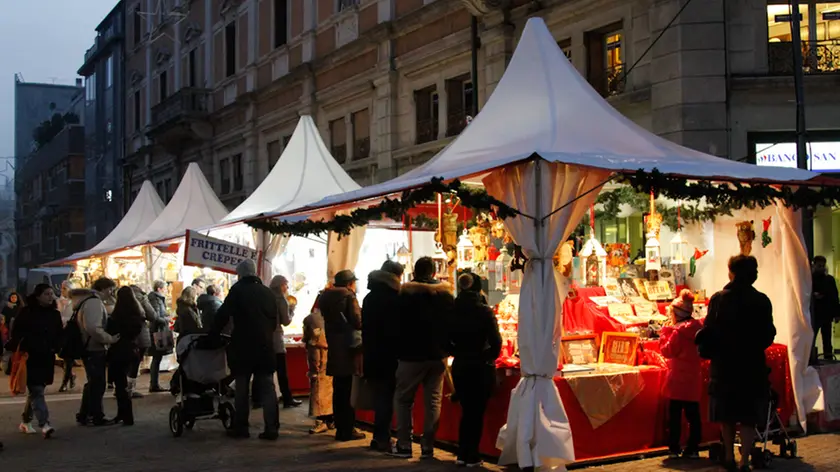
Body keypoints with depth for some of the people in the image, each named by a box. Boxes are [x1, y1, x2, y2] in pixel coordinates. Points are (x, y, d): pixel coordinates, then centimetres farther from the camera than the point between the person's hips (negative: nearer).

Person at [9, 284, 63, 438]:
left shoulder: (55, 314, 10)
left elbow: (59, 335, 16)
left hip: (47, 359, 5)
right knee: (36, 391, -11)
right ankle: (44, 424, -19)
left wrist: (55, 348, -1)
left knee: (35, 391, 14)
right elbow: (16, 333, -3)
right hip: (30, 358, -5)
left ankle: (25, 422, 28)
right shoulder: (26, 312, -4)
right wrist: (22, 350, -12)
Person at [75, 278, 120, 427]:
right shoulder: (94, 302, -17)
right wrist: (110, 339, -22)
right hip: (94, 349, -11)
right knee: (97, 383, -3)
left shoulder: (95, 301, 17)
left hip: (92, 349, 11)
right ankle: (97, 417, 5)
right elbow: (93, 327, -29)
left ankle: (84, 416, 24)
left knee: (93, 382, 17)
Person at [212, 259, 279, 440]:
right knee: (267, 388, 5)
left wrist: (214, 334, 5)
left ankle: (241, 427, 10)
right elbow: (274, 321, 15)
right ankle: (271, 428, 0)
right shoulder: (267, 292, 10)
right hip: (265, 346, 4)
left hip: (243, 346, -3)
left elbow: (223, 315, -6)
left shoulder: (238, 290, -4)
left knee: (242, 388, 7)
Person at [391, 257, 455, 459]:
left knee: (403, 399, 8)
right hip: (438, 355, 3)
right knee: (433, 401, 7)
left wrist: (398, 349, 6)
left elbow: (398, 323, -5)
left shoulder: (405, 293, -7)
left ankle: (404, 445, 6)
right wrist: (446, 347, 12)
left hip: (412, 354, -3)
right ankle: (428, 446, 6)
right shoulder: (446, 293, 3)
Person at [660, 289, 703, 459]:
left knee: (675, 415, 0)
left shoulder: (678, 332, -14)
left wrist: (664, 332, -2)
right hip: (693, 378, 7)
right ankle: (693, 449, 11)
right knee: (693, 414, 9)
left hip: (678, 378, -7)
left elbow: (667, 351, -11)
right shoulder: (697, 328, 8)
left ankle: (674, 449, 2)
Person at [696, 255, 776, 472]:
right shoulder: (762, 301, -7)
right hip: (752, 365, -1)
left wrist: (706, 350, 10)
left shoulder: (718, 299, -7)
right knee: (749, 417, 6)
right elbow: (768, 336, -3)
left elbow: (708, 332, -8)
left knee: (727, 415, 15)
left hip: (724, 365, 1)